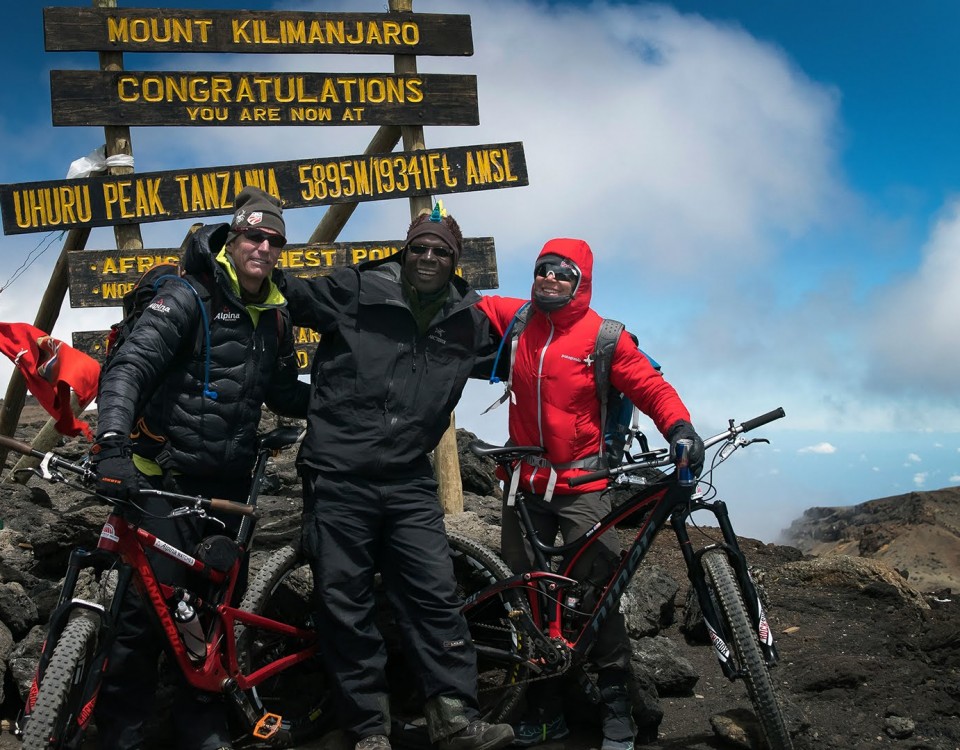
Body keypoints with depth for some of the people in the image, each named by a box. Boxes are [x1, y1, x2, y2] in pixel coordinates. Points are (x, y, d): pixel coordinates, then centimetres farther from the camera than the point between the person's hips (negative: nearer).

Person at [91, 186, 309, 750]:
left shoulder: (275, 318, 10)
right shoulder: (189, 298, -10)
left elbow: (285, 392, 21)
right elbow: (129, 368, -21)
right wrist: (112, 442, -36)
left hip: (228, 485, 6)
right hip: (168, 478, -6)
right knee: (151, 607, -9)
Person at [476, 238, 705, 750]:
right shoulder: (515, 319, 4)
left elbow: (650, 386, -7)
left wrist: (679, 427, -23)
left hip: (580, 483, -4)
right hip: (525, 482, 4)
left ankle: (616, 708, 5)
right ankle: (544, 708, 21)